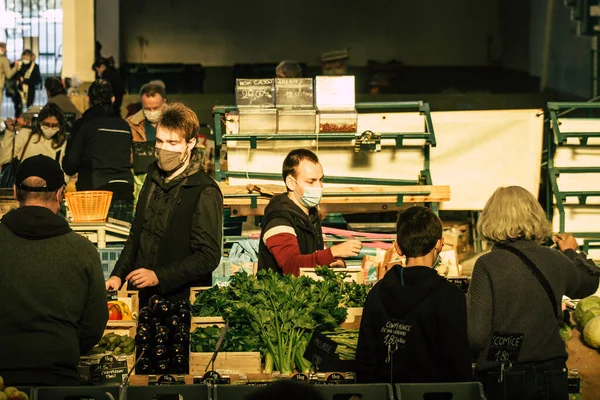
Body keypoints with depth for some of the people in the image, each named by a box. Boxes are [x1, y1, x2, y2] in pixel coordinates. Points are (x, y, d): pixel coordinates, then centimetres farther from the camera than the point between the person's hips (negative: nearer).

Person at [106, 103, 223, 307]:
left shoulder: (205, 192, -14)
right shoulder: (154, 177, 9)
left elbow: (209, 257, -17)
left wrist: (158, 276, -22)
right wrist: (118, 275, 7)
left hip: (182, 300, -6)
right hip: (142, 296, 6)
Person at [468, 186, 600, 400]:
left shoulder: (487, 265, -12)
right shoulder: (556, 261, 0)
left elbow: (476, 336, -15)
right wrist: (571, 252, 41)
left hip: (502, 382, -3)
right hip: (553, 379, 3)